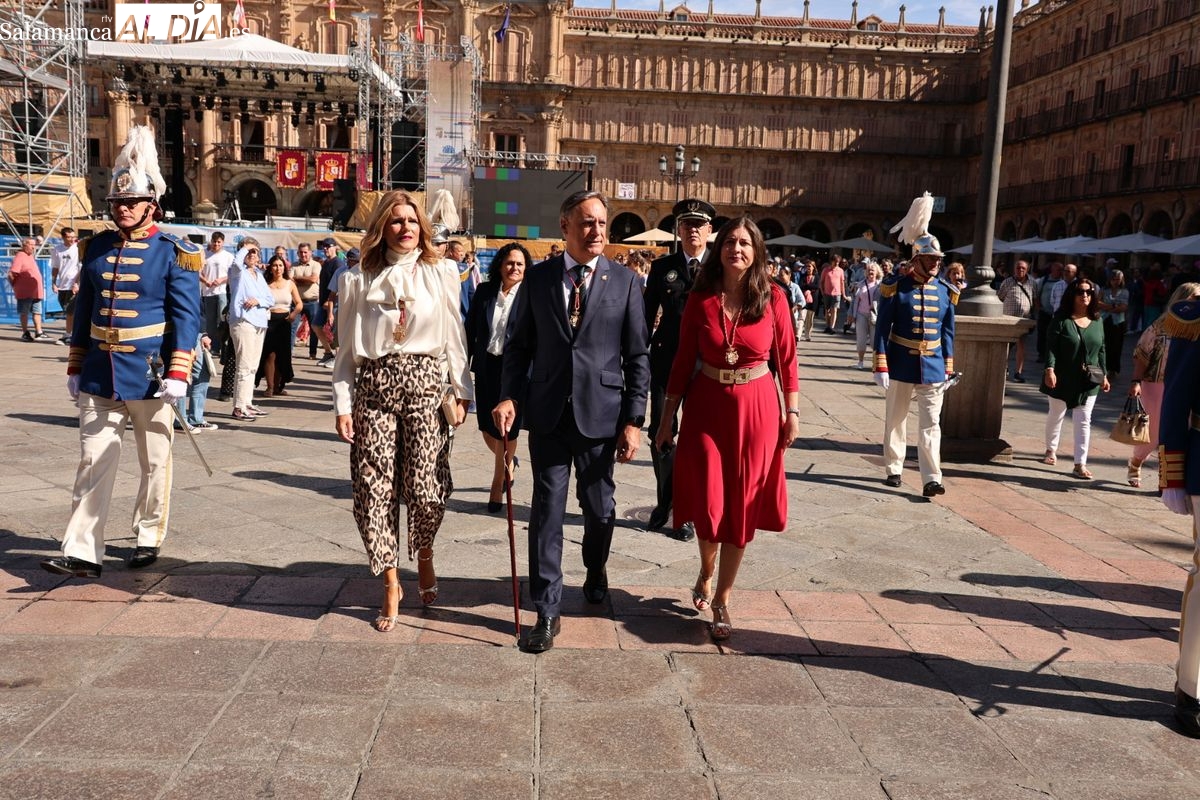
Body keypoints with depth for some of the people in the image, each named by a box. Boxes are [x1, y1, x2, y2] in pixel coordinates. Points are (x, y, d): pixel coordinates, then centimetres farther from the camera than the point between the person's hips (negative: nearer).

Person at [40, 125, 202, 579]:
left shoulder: (174, 253, -6)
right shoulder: (96, 248, 8)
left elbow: (185, 317, -9)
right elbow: (83, 311, 13)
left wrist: (178, 374, -16)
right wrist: (75, 369, 13)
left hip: (149, 377, -4)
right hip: (98, 377, 4)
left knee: (154, 463, 10)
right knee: (93, 462, 3)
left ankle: (149, 537, 26)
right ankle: (82, 553, 6)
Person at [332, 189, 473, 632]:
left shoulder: (441, 275, 9)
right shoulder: (358, 280, 9)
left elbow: (454, 338, 9)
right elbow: (347, 349, 8)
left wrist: (462, 392, 3)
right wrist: (342, 405, 1)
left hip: (425, 384, -1)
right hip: (373, 387, 1)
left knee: (426, 488, -8)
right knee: (375, 490, -1)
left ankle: (424, 555, 24)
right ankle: (391, 586, 15)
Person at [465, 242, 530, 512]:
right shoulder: (484, 291, 4)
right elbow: (471, 330, 9)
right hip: (486, 367, 3)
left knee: (507, 429, 3)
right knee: (488, 430, 9)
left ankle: (498, 485, 20)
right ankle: (508, 460, 41)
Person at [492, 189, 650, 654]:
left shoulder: (625, 282, 0)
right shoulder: (538, 279, 4)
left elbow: (637, 357, 0)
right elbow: (520, 344, 8)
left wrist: (634, 420, -4)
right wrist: (508, 395, -7)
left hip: (600, 415, 0)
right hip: (548, 413, 1)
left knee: (599, 507, 13)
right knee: (547, 510, 2)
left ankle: (595, 571, 44)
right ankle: (547, 612, 13)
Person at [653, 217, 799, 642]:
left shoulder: (773, 298, -3)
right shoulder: (700, 299, -2)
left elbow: (786, 358, 2)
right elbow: (683, 361, 1)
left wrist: (792, 412, 0)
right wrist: (666, 418, 1)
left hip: (757, 408, 0)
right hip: (707, 406, 0)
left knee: (741, 506, 6)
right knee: (708, 503, 0)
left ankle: (721, 599, 21)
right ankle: (706, 572, 33)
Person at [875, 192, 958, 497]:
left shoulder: (945, 291, 4)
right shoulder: (896, 286, -8)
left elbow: (948, 333, 9)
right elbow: (882, 328, -7)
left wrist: (948, 369, 7)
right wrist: (881, 366, -12)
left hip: (933, 368, 2)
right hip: (901, 366, -2)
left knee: (931, 424, -1)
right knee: (895, 420, 11)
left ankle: (931, 479, -2)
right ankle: (893, 468, 25)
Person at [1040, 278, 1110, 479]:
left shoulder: (1097, 321, 5)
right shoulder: (1062, 319, -7)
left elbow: (1101, 350, 10)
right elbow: (1051, 345, -12)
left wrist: (1104, 375, 9)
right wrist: (1050, 369, -24)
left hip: (1088, 381, 3)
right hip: (1063, 378, -2)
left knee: (1084, 421, -1)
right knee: (1056, 415, 14)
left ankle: (1080, 463, 1)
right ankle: (1051, 450, 36)